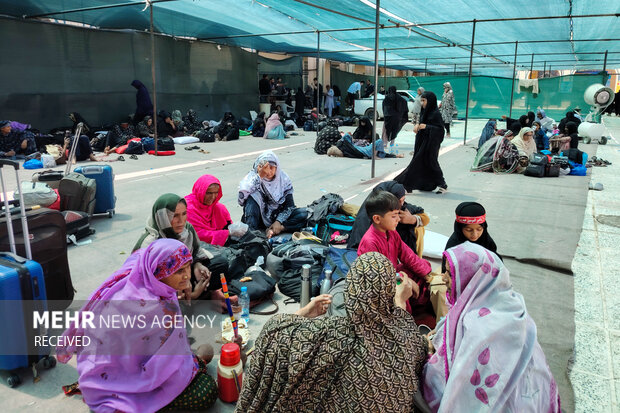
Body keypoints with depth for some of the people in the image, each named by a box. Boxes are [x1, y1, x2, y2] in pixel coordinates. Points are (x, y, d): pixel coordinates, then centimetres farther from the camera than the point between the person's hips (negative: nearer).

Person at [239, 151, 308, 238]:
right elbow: (242, 197, -34)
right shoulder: (252, 177, -14)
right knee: (252, 196, -29)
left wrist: (279, 221, -19)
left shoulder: (283, 178, -6)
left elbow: (289, 205, -4)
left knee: (303, 213, -20)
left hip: (278, 217, 3)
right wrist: (259, 177, -36)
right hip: (260, 217, -2)